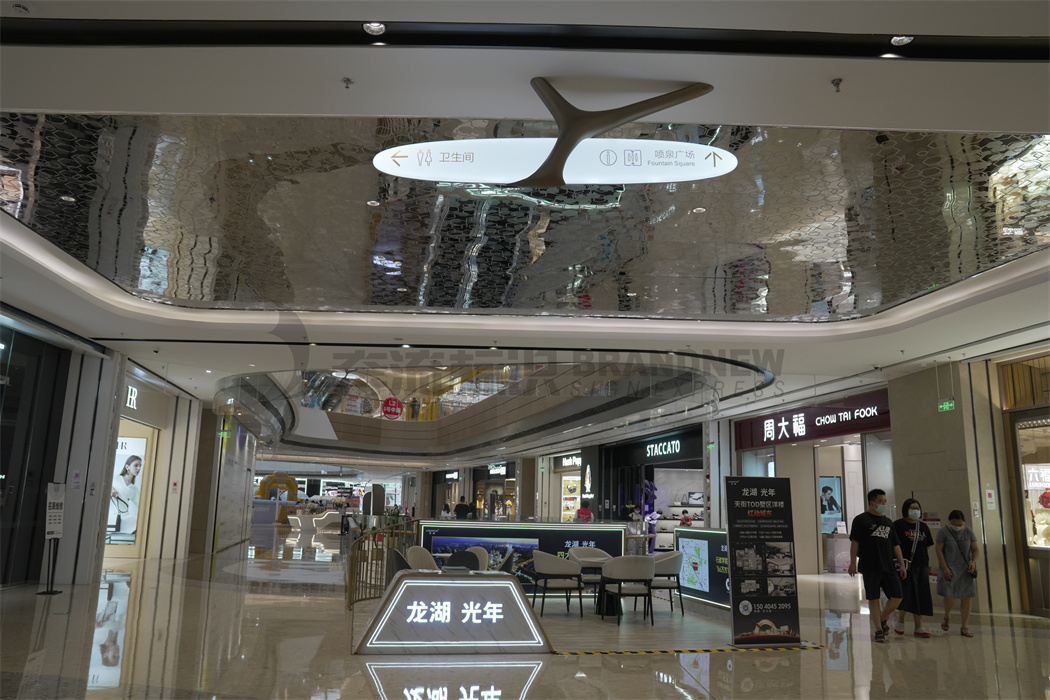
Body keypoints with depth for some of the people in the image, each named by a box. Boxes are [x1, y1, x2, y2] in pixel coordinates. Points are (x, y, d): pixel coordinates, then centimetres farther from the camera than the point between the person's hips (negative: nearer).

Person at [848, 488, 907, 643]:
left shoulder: (888, 522, 16)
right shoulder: (861, 520, -1)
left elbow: (895, 545, 18)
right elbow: (854, 542, -6)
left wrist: (901, 564, 11)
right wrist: (853, 563, -11)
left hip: (888, 567, 5)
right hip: (870, 568, -5)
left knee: (897, 597, -1)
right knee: (873, 599, 1)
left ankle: (882, 619, 23)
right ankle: (879, 630, 11)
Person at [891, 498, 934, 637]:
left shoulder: (923, 526, 14)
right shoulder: (898, 525, -4)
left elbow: (927, 547, 19)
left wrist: (927, 565, 14)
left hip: (921, 566, 6)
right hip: (905, 565, -6)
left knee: (921, 596, 4)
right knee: (906, 593, -9)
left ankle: (919, 627, 11)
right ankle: (899, 620, 13)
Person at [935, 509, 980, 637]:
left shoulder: (969, 532, 2)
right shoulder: (943, 532, -7)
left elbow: (976, 549, 6)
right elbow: (939, 550, -7)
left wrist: (974, 561, -12)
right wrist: (945, 567, -13)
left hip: (966, 569, 3)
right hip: (950, 569, -3)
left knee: (967, 597, -1)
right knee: (949, 596, -10)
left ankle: (964, 627, 10)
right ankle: (947, 616, 22)